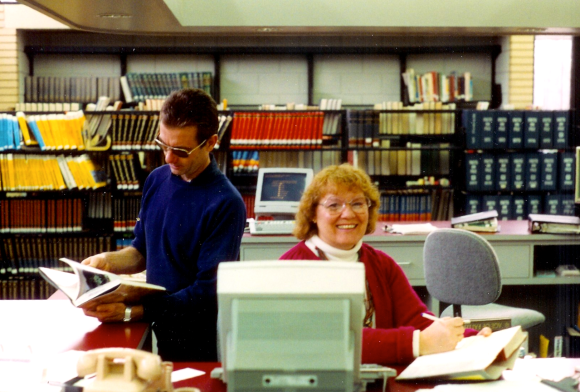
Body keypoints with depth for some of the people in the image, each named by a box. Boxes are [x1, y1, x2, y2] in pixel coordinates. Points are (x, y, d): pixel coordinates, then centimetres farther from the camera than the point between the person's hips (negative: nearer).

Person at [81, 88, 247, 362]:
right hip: (160, 336, 5)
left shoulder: (226, 205, -15)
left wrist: (130, 313, -22)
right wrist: (108, 261, -1)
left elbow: (207, 293, -17)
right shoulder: (157, 180, 6)